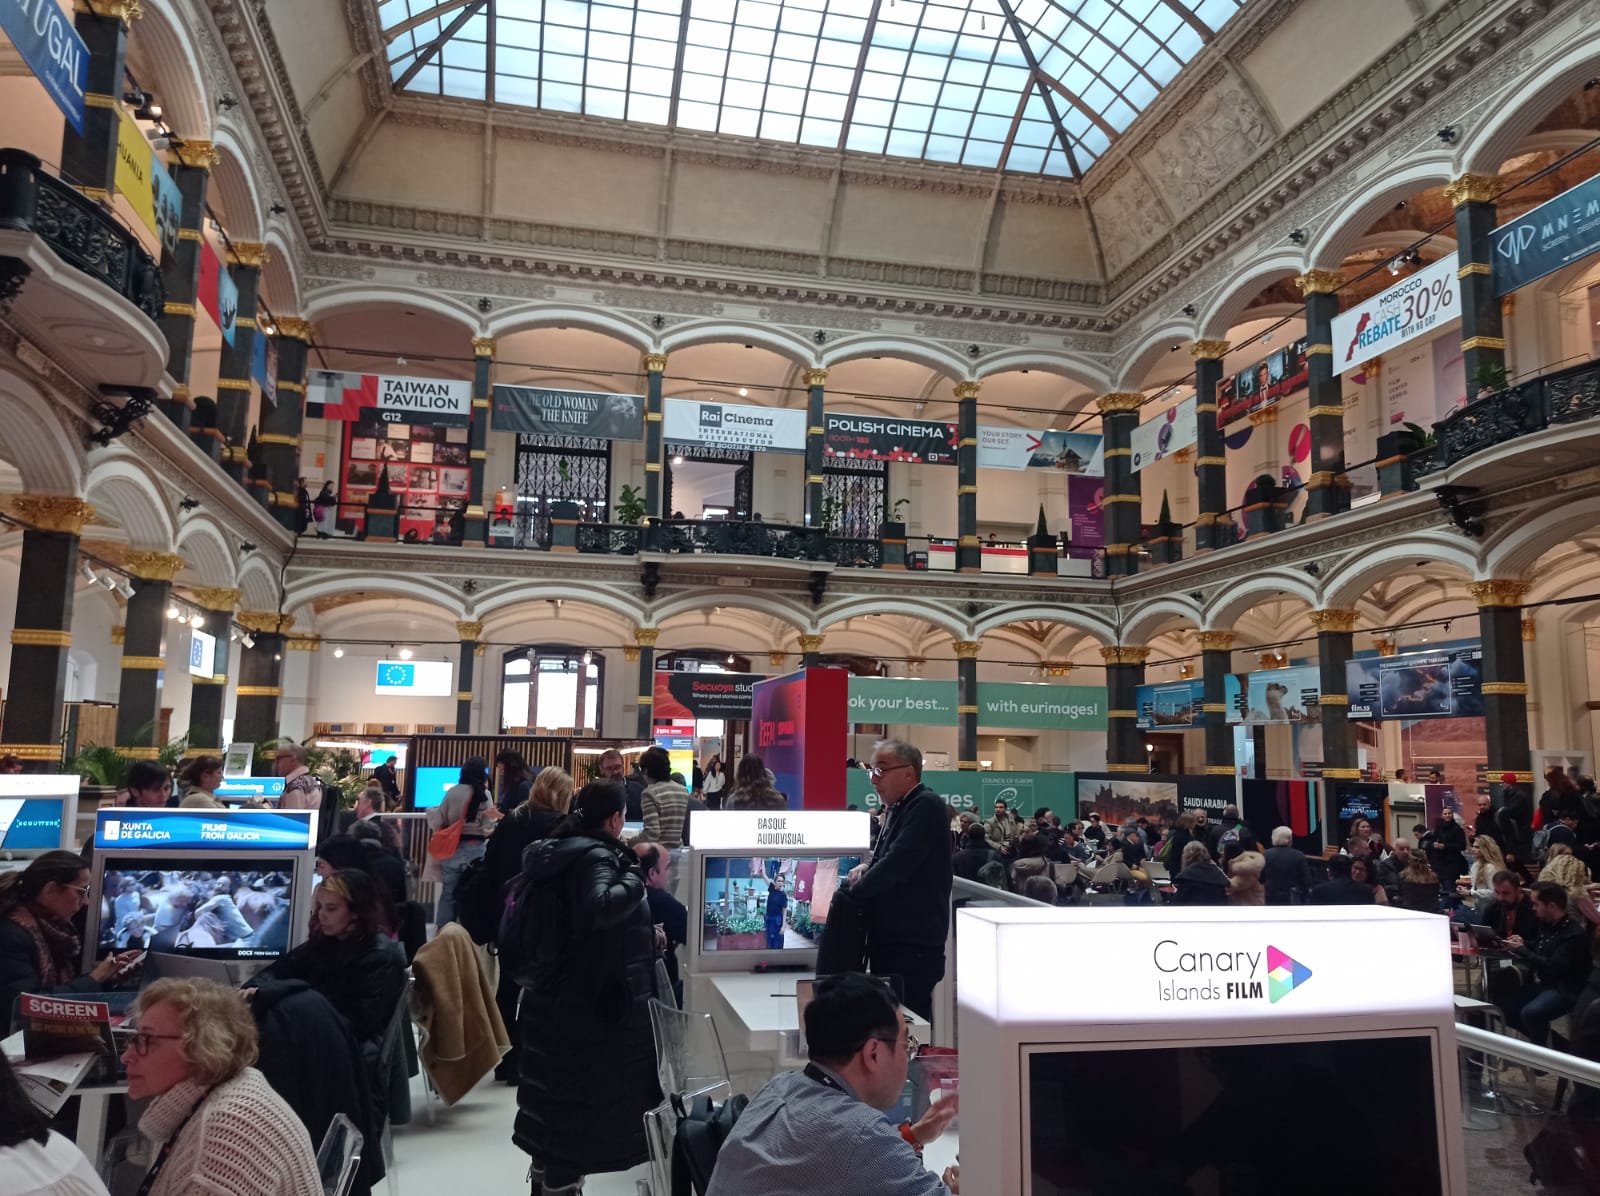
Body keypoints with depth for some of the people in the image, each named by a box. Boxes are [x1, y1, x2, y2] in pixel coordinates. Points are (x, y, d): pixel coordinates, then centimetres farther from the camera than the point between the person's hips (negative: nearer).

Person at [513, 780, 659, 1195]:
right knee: (580, 1112, 1)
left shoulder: (554, 852, 9)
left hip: (551, 1001, 9)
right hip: (589, 1009, -9)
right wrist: (635, 877, -23)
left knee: (554, 1103, 21)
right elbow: (600, 907, -39)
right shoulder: (596, 856, -19)